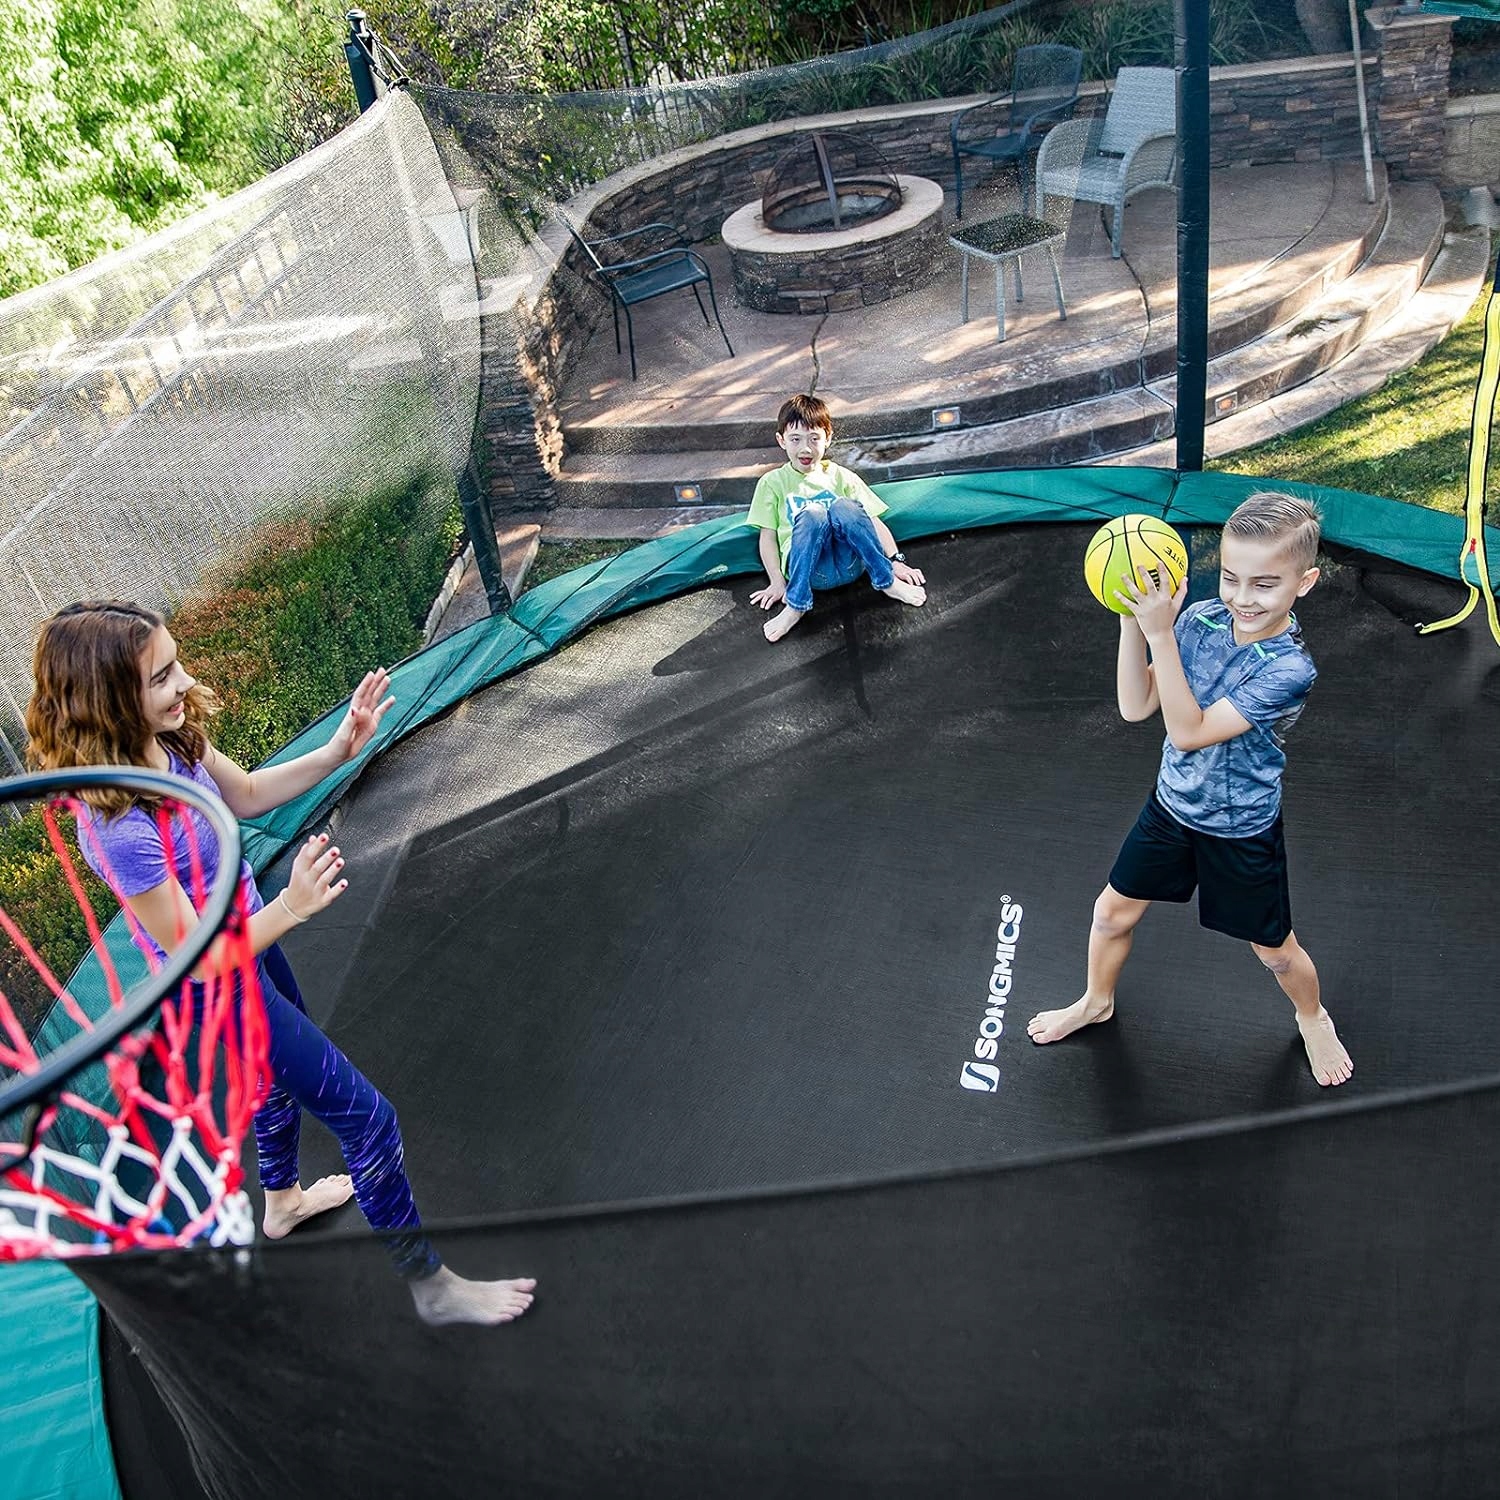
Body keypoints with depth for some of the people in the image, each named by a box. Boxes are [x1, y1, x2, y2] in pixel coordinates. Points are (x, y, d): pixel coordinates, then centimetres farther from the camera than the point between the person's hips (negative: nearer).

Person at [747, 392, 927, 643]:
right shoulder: (773, 483, 17)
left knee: (844, 507, -29)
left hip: (849, 563, 1)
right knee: (812, 515, -33)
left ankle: (887, 582, -20)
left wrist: (896, 560, 0)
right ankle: (796, 604, -29)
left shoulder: (840, 476, 21)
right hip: (809, 568, -1)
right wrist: (777, 582, -2)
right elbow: (768, 535, 10)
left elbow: (873, 520, 15)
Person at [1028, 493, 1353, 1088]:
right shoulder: (1200, 620, -15)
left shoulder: (1289, 669, -31)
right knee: (1112, 912, 16)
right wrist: (1133, 620, -28)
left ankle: (1313, 1020, 49)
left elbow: (1190, 732, -33)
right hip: (1171, 807, 4)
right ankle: (1096, 1002, 45)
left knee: (1275, 950, 16)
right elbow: (1136, 707, -15)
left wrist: (1160, 634, -39)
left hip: (1242, 834, -4)